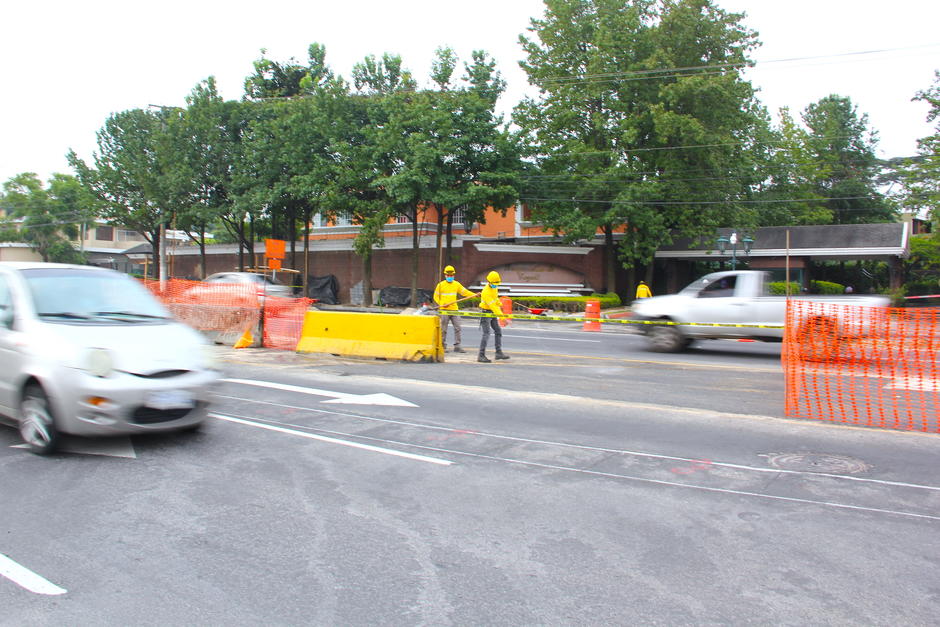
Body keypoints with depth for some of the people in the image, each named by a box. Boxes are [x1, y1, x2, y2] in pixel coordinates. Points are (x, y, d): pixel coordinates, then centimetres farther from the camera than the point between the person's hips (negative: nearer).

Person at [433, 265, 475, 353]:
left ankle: (457, 346, 5)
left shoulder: (457, 284, 10)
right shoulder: (440, 285, 0)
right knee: (443, 329, 1)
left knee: (457, 328, 0)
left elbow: (465, 292, 10)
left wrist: (475, 295, -1)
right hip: (444, 310, -4)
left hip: (454, 309, 4)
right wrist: (441, 304, -13)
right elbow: (436, 297, 3)